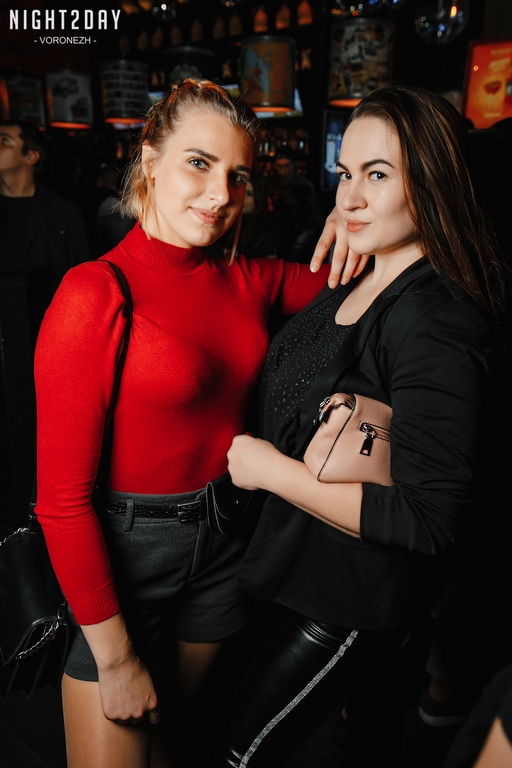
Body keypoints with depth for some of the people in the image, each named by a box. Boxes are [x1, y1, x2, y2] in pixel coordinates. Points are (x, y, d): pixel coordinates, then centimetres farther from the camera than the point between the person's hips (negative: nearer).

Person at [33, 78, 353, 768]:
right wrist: (116, 658, -13)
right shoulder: (96, 293, -20)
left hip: (227, 543, 6)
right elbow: (62, 497, -19)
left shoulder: (249, 279, -2)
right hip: (122, 552, -5)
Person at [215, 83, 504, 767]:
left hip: (352, 595, -8)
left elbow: (431, 519, -30)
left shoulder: (436, 321, -27)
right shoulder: (360, 281, 0)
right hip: (312, 567, 8)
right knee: (370, 709, 29)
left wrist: (272, 469, -24)